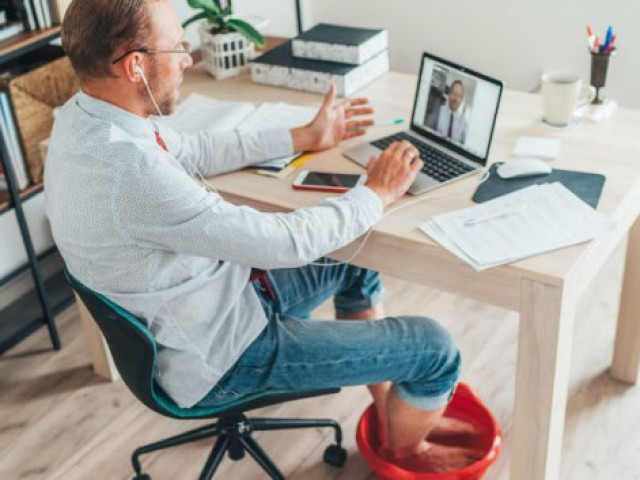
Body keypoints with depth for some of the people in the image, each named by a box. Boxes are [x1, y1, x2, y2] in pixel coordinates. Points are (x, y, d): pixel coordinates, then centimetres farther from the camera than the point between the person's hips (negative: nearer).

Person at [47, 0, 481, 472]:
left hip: (205, 299, 10)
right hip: (217, 353, -9)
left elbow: (191, 151, 10)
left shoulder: (85, 115, -7)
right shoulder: (129, 170, -36)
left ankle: (390, 408, 35)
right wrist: (377, 193, -13)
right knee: (434, 347, -4)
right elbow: (286, 242, -30)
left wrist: (304, 137, 12)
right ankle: (405, 449, 29)